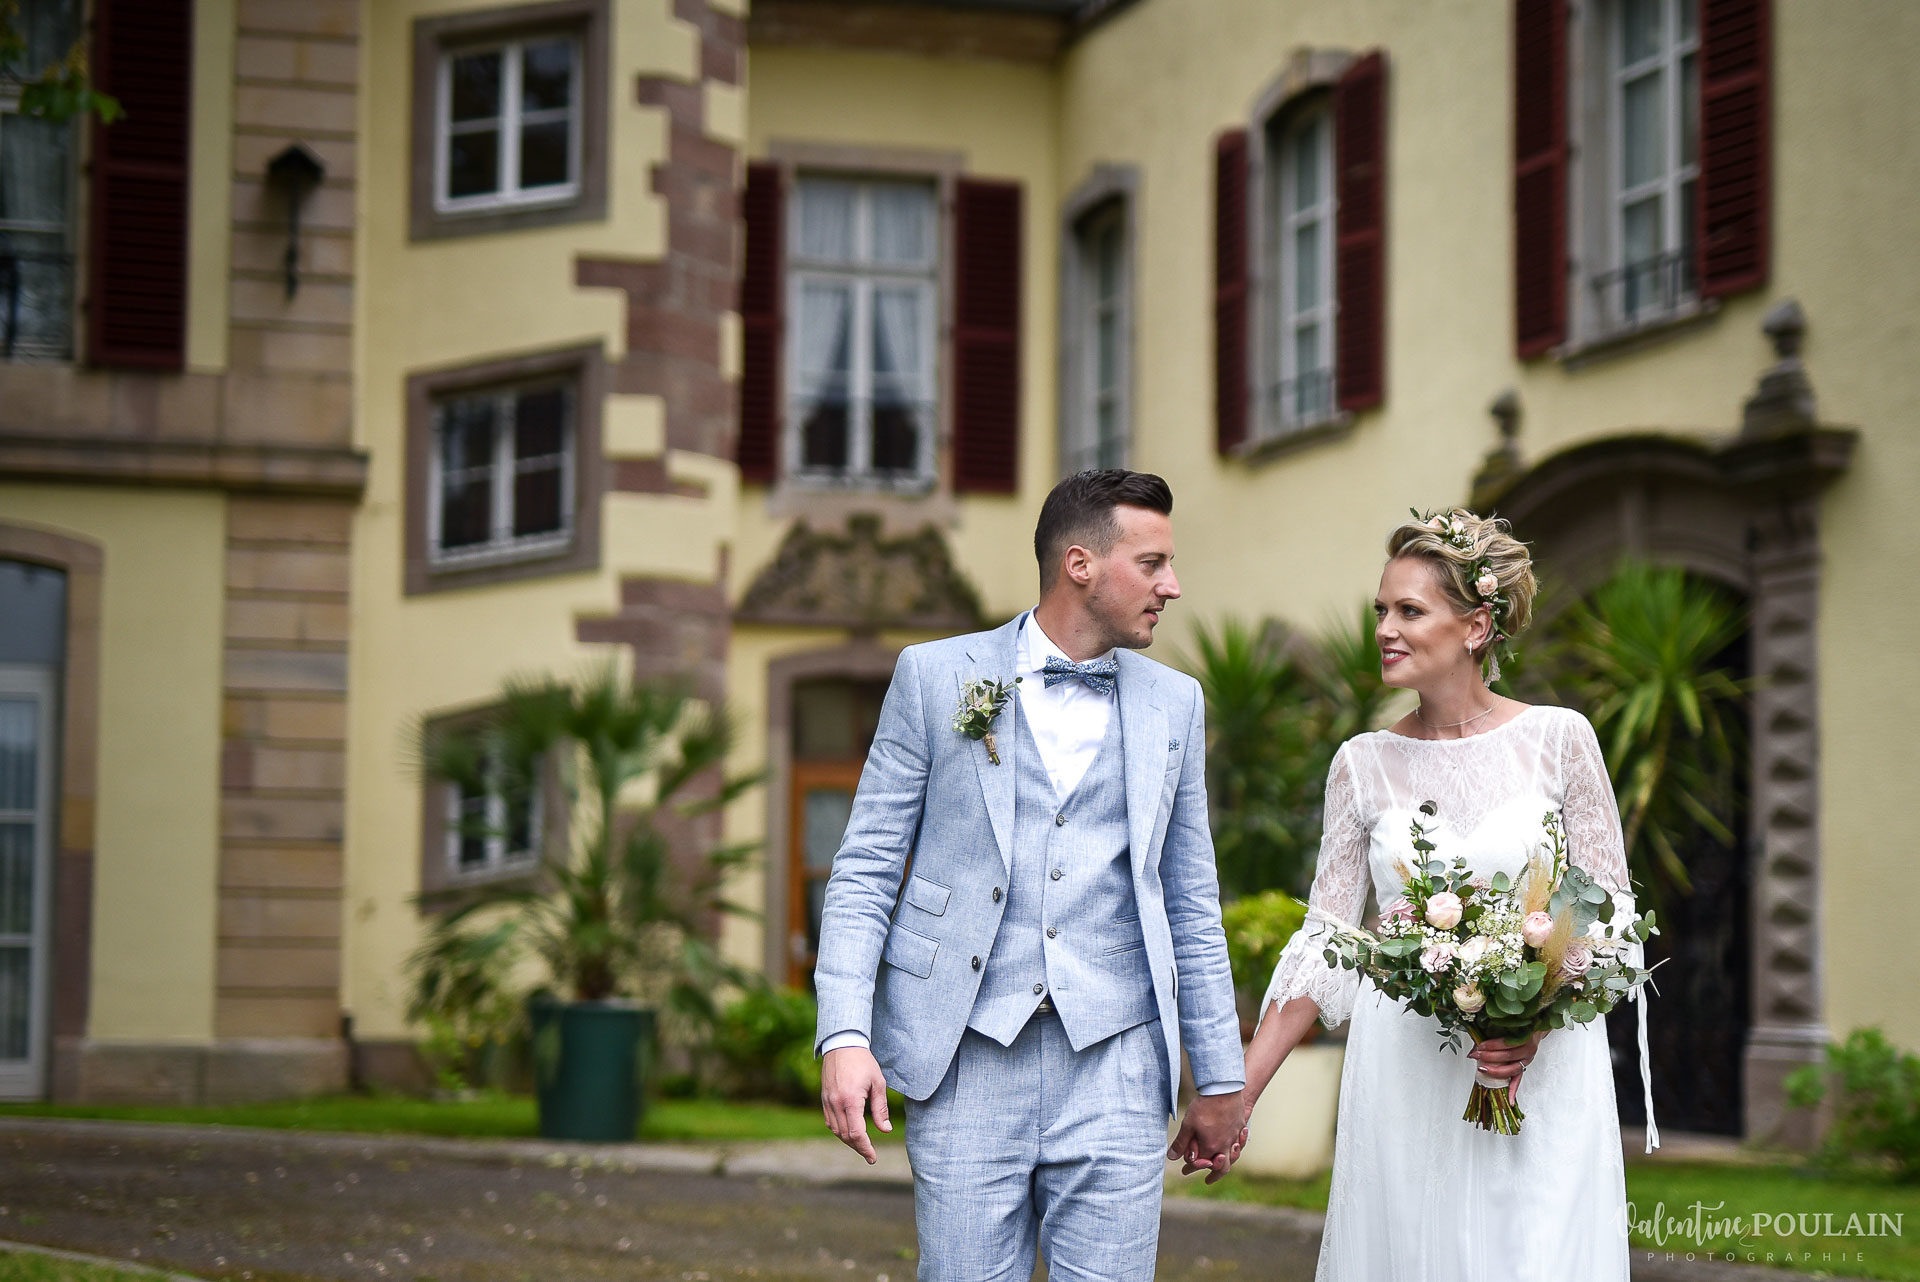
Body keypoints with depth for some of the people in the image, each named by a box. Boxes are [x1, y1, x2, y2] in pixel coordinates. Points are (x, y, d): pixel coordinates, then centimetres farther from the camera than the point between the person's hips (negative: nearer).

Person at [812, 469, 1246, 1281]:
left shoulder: (1172, 704, 12)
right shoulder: (935, 677, 4)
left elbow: (1191, 905, 16)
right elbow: (865, 870, 2)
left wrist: (1221, 1080, 14)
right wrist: (844, 1036, -10)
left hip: (1114, 1063, 2)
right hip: (966, 1057, -2)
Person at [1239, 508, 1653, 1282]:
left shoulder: (1558, 740, -1)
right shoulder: (1363, 764, 5)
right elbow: (1324, 939, 5)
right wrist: (1239, 1091, -2)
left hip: (1542, 1079, -2)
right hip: (1402, 1086, 2)